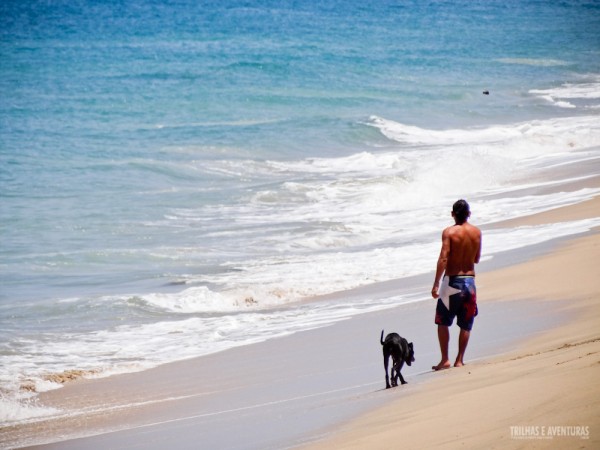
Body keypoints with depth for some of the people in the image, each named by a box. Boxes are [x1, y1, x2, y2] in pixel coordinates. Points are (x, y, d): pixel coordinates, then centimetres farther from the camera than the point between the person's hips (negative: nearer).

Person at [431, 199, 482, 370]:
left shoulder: (449, 232, -10)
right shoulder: (477, 232, 2)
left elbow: (443, 259, -17)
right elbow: (476, 259, 11)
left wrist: (436, 284, -15)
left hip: (452, 280, -3)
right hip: (470, 279, 3)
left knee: (443, 322, 7)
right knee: (466, 324, 11)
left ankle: (445, 359, 1)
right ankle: (459, 360, 11)